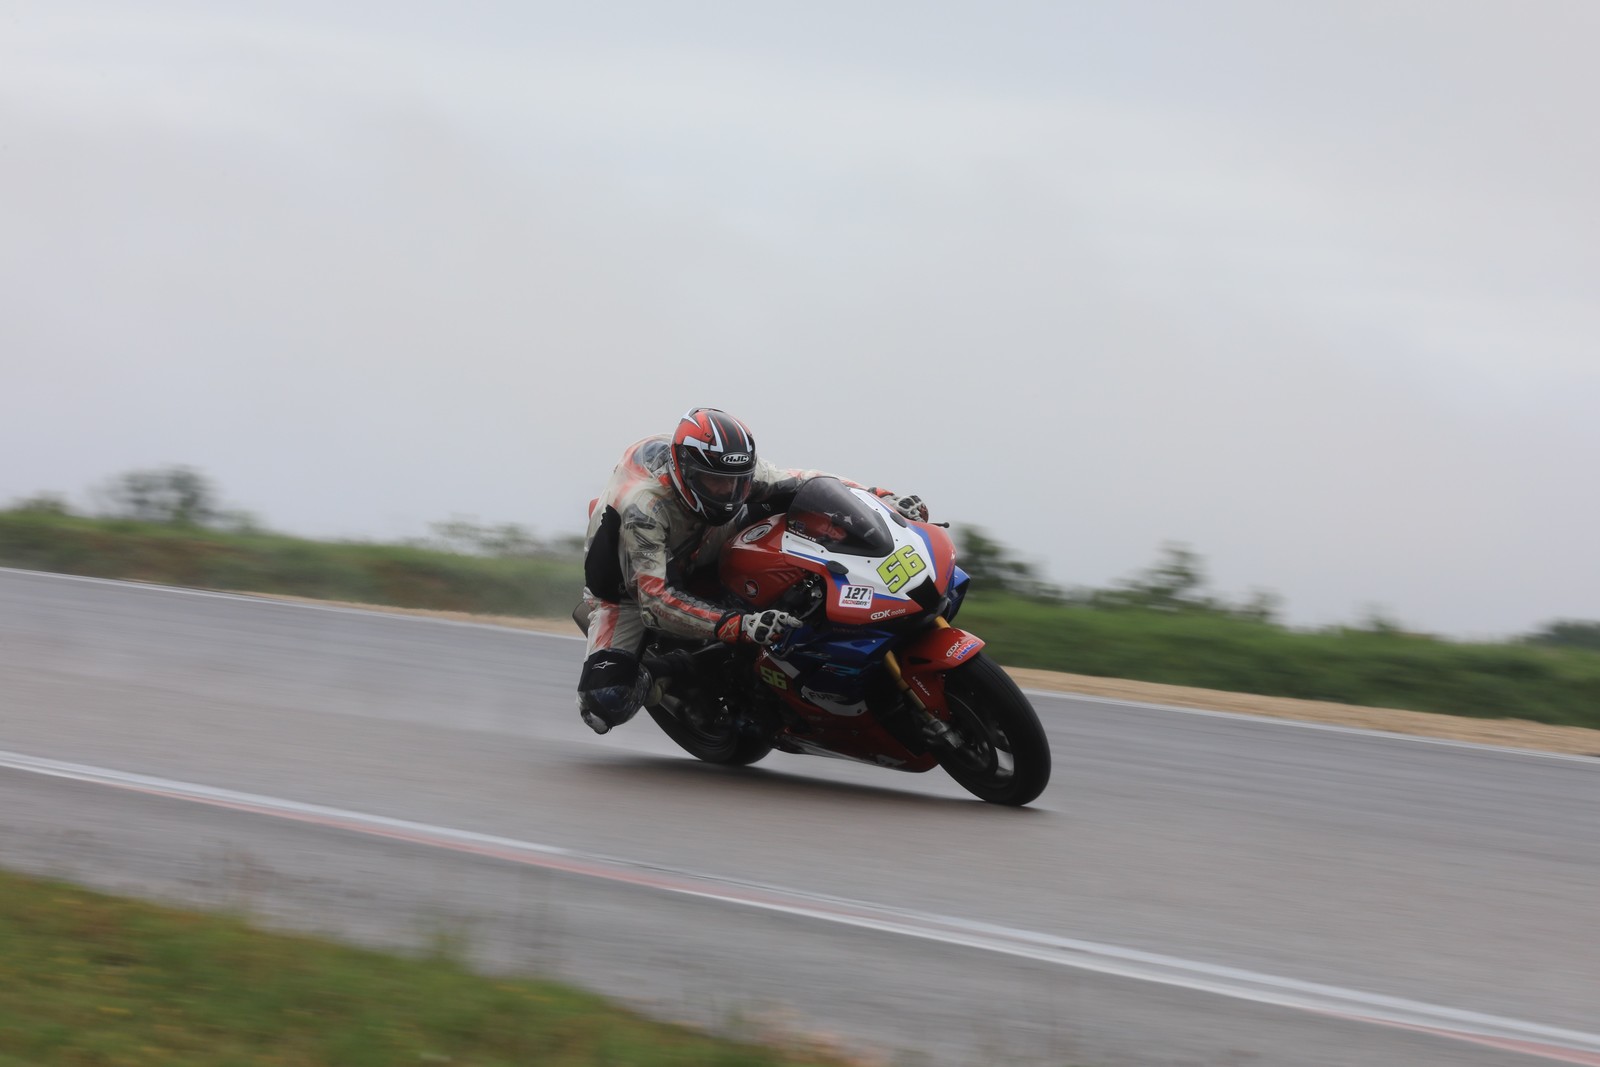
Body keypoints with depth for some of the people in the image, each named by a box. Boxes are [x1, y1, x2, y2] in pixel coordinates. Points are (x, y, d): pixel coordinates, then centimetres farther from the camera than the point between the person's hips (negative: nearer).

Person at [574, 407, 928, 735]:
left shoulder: (736, 472, -25)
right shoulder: (644, 504, -41)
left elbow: (800, 482, -12)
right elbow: (656, 598, -49)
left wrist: (886, 499, -25)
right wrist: (738, 626, -61)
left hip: (701, 570, 6)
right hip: (630, 587, -6)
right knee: (605, 705, -23)